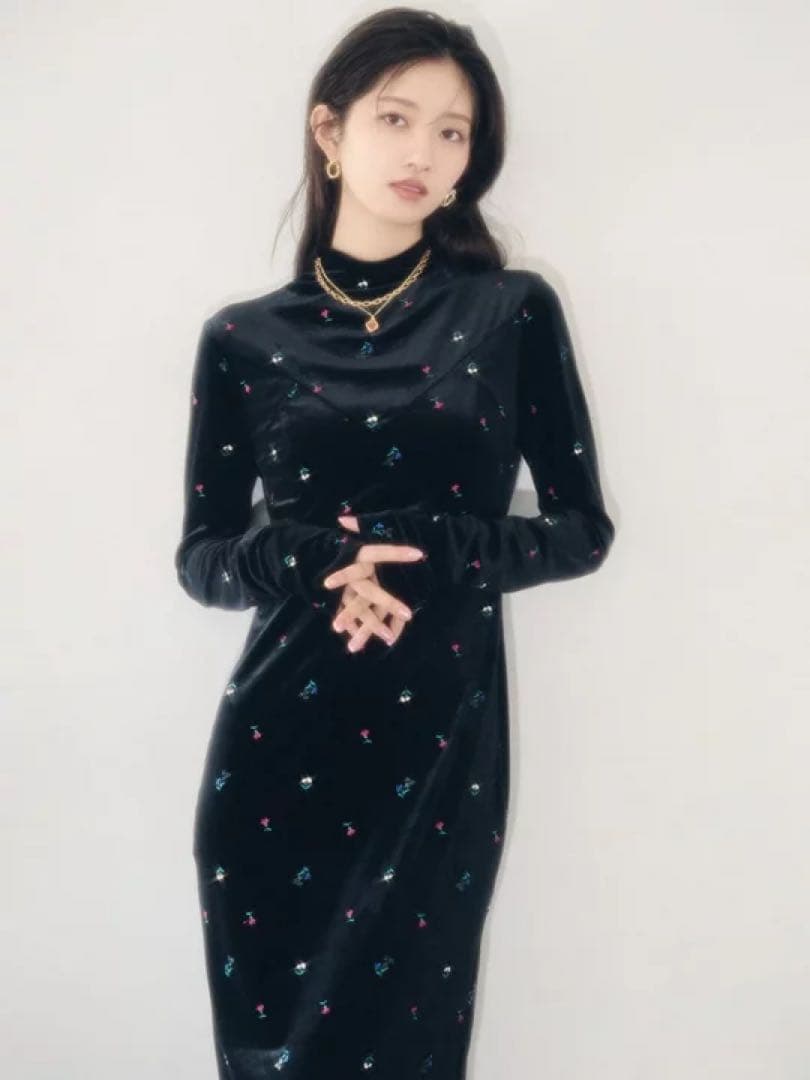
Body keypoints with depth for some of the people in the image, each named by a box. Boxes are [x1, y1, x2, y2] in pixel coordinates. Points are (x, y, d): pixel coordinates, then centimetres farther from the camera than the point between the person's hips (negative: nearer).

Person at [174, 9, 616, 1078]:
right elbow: (200, 554, 5)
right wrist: (308, 558, -16)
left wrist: (431, 554, -16)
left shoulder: (513, 312, 0)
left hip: (443, 742, 0)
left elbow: (583, 528, 1)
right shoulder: (245, 338, 2)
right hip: (277, 745, 1)